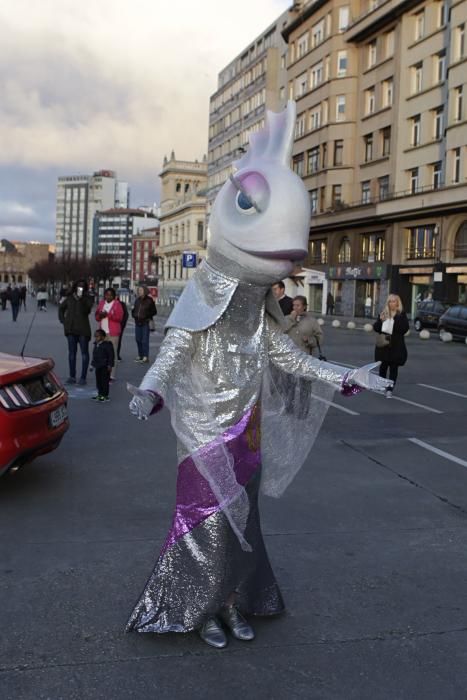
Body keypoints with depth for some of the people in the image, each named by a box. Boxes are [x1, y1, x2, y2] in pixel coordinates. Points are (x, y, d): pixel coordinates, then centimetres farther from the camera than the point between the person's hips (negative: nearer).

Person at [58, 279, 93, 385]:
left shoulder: (87, 299, -2)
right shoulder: (69, 298, 9)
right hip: (71, 329, 4)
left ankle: (83, 377, 5)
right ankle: (72, 376, 17)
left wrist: (81, 299, -27)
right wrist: (62, 320, 12)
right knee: (71, 352, 9)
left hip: (83, 330, -4)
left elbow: (86, 310, -19)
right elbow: (61, 308, 23)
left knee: (84, 353, 0)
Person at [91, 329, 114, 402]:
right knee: (98, 380, 12)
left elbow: (111, 355, -14)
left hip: (104, 366, -8)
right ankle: (100, 394, 22)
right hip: (97, 366, 8)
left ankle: (105, 395, 3)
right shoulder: (96, 345, 10)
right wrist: (93, 364, 20)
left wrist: (110, 365, -17)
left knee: (105, 380, -3)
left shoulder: (107, 345, -14)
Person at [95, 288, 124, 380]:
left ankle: (112, 375, -9)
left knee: (112, 353, -8)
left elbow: (119, 317, -8)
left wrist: (108, 315, -16)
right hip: (102, 332, 5)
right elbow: (97, 317, 18)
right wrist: (100, 315, -4)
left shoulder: (117, 304, 0)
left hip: (113, 333, -5)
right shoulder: (101, 303, 16)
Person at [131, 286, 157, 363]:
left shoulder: (149, 300, -5)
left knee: (145, 340, -8)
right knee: (138, 339, 10)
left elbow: (154, 311, -4)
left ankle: (145, 357, -6)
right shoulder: (137, 300, 12)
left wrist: (146, 316, -14)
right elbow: (134, 309, 25)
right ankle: (140, 355, 20)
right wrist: (134, 314, 6)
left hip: (145, 323, -6)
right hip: (138, 322, 6)